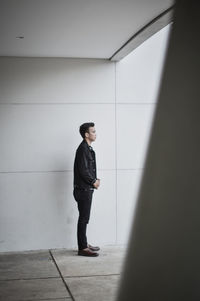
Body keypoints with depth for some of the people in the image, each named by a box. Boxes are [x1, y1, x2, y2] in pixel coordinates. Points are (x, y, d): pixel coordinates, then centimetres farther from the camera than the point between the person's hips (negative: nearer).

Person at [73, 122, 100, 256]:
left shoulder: (87, 148, 16)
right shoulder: (83, 149, -16)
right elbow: (83, 171, -22)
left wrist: (95, 179, 7)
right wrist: (94, 182, -11)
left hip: (87, 189, 10)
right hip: (83, 189, -10)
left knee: (84, 218, 15)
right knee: (83, 218, -5)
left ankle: (84, 244, 24)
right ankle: (82, 248, 0)